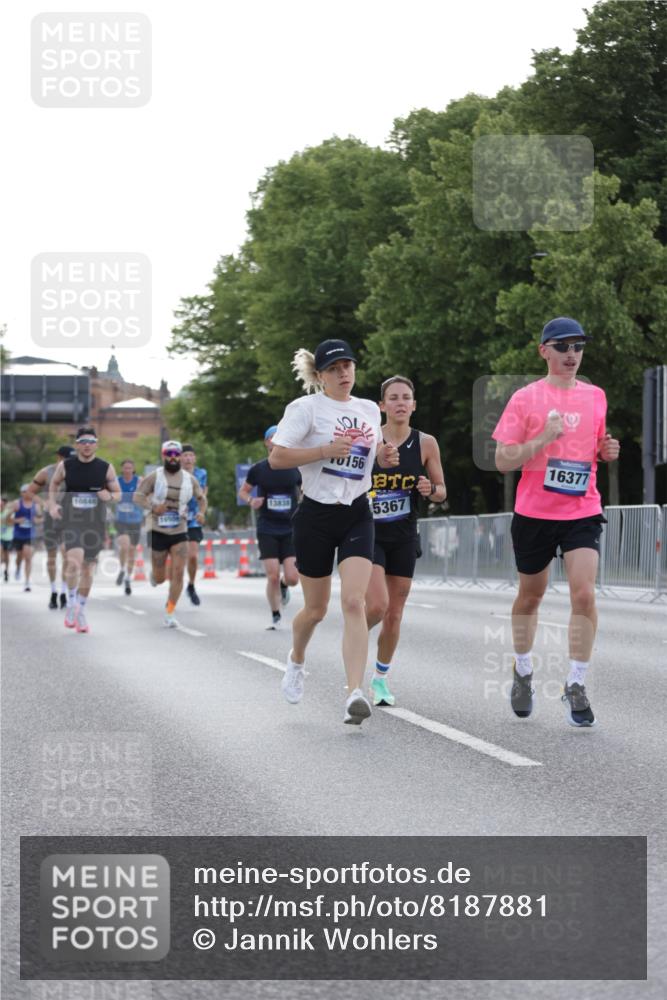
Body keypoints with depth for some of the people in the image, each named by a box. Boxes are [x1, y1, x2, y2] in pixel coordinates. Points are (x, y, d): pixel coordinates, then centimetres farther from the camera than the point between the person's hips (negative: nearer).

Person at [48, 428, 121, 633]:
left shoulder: (106, 468, -1)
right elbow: (54, 484, 18)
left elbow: (118, 494, 8)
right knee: (74, 562, -24)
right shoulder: (65, 466, -1)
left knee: (87, 569, 9)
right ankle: (71, 604, -4)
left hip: (95, 524, 2)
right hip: (72, 523, -2)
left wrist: (110, 496, -16)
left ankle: (81, 612, 25)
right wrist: (52, 505, 2)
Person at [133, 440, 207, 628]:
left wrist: (201, 513, -2)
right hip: (158, 532, -2)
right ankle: (154, 575, 43)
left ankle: (170, 613, -1)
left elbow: (201, 498, 19)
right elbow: (138, 495, -5)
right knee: (160, 577, 4)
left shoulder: (189, 479, 5)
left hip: (180, 533, 2)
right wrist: (153, 507, -23)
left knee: (178, 573, -11)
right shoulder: (155, 476, -4)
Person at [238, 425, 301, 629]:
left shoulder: (295, 469, 2)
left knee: (292, 578, -10)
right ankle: (275, 617, 11)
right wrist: (250, 501, -10)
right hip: (267, 530, -1)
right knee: (272, 577, -8)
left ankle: (284, 586, 27)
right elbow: (243, 491, 12)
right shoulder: (258, 469, 0)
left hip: (291, 529, 1)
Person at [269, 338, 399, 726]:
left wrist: (386, 456, 4)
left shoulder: (370, 410, 10)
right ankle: (296, 660, 42)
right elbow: (277, 458, -13)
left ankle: (355, 694, -23)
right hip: (316, 515, -3)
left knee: (354, 602, -15)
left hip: (357, 515, 3)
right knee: (316, 609, 9)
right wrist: (325, 450, -21)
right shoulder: (306, 408, -6)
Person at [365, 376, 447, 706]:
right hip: (369, 533, -2)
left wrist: (432, 489, -15)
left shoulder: (426, 444, -2)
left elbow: (441, 492, 6)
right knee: (377, 605, -19)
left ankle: (380, 679, 25)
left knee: (394, 615, 7)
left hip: (404, 537, 2)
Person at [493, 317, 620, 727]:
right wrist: (544, 438, -19)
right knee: (530, 595, 13)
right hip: (534, 512, -1)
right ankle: (523, 672, 34)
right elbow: (502, 460, -6)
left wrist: (607, 451, -1)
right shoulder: (526, 399, -3)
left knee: (584, 593, -14)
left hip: (583, 512, 1)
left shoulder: (596, 397, 8)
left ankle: (577, 685, -7)